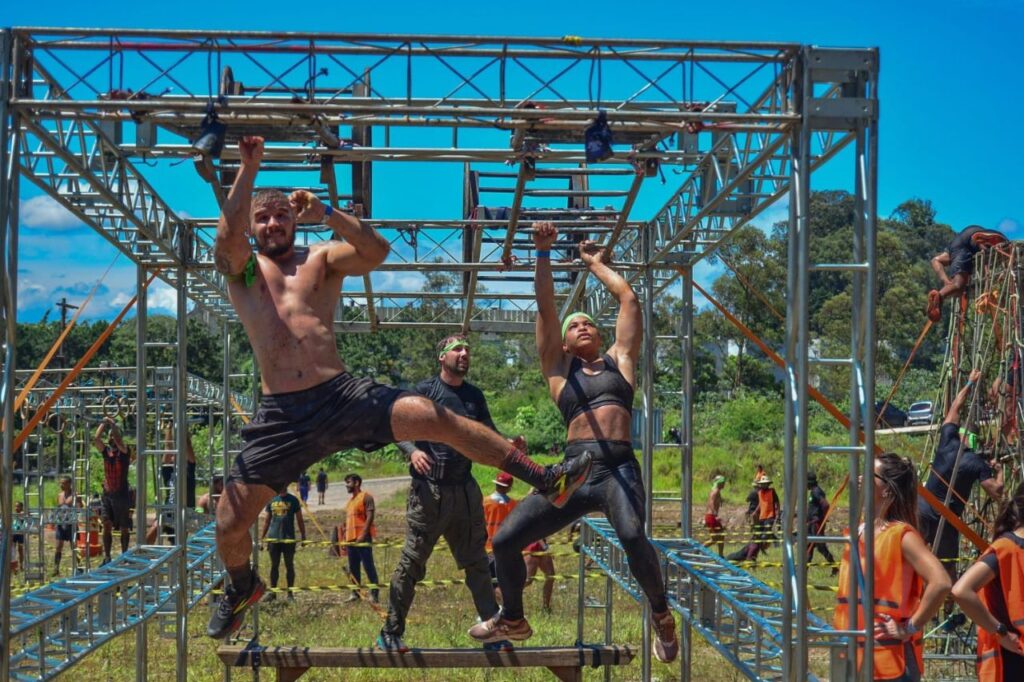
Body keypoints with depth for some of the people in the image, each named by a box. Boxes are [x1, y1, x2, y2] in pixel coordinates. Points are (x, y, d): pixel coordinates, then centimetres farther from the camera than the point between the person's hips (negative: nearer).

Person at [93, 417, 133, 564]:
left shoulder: (124, 451, -4)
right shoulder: (105, 451, 7)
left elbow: (118, 441, -24)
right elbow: (96, 438, -7)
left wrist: (113, 424, -16)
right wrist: (103, 423, -3)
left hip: (121, 494, -4)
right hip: (107, 493, 4)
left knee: (124, 528, 5)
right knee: (106, 525, -4)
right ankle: (107, 556, -2)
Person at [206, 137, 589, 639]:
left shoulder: (322, 258, 14)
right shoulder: (240, 267, 12)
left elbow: (377, 250, -6)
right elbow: (227, 233, -12)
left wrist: (327, 215, -14)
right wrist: (249, 168, -16)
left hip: (342, 394, 0)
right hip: (282, 414, 0)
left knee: (433, 418, -19)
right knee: (229, 523, -1)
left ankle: (548, 482, -14)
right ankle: (241, 588, 34)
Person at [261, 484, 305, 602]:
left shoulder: (293, 500, 2)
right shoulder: (271, 500, 8)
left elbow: (299, 520, 4)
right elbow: (267, 520, 13)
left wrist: (303, 536, -2)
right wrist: (262, 537, 8)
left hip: (289, 539, -2)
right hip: (273, 538, 2)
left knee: (289, 565, 3)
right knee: (274, 565, 7)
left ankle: (290, 593, 9)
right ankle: (272, 592, 12)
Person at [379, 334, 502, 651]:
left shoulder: (475, 396, 13)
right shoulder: (424, 390, -1)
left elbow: (489, 434, 11)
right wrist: (413, 451, -26)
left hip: (465, 488, 5)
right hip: (429, 488, -5)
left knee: (477, 561, 9)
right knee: (412, 562, -3)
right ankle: (391, 632, 4)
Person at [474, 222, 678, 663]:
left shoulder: (620, 360, 20)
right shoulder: (559, 369, 19)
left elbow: (628, 299, 22)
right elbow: (545, 307, 14)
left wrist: (596, 263, 34)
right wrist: (543, 254, 12)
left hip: (619, 469, -2)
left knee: (632, 535, -33)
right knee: (504, 541, -3)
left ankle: (661, 616, -7)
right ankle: (512, 620, 26)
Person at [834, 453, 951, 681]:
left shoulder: (901, 535, -12)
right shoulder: (857, 534, 11)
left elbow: (941, 583, -26)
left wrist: (910, 628, -18)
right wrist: (839, 626, 13)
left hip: (890, 660, -8)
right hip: (853, 655, 8)